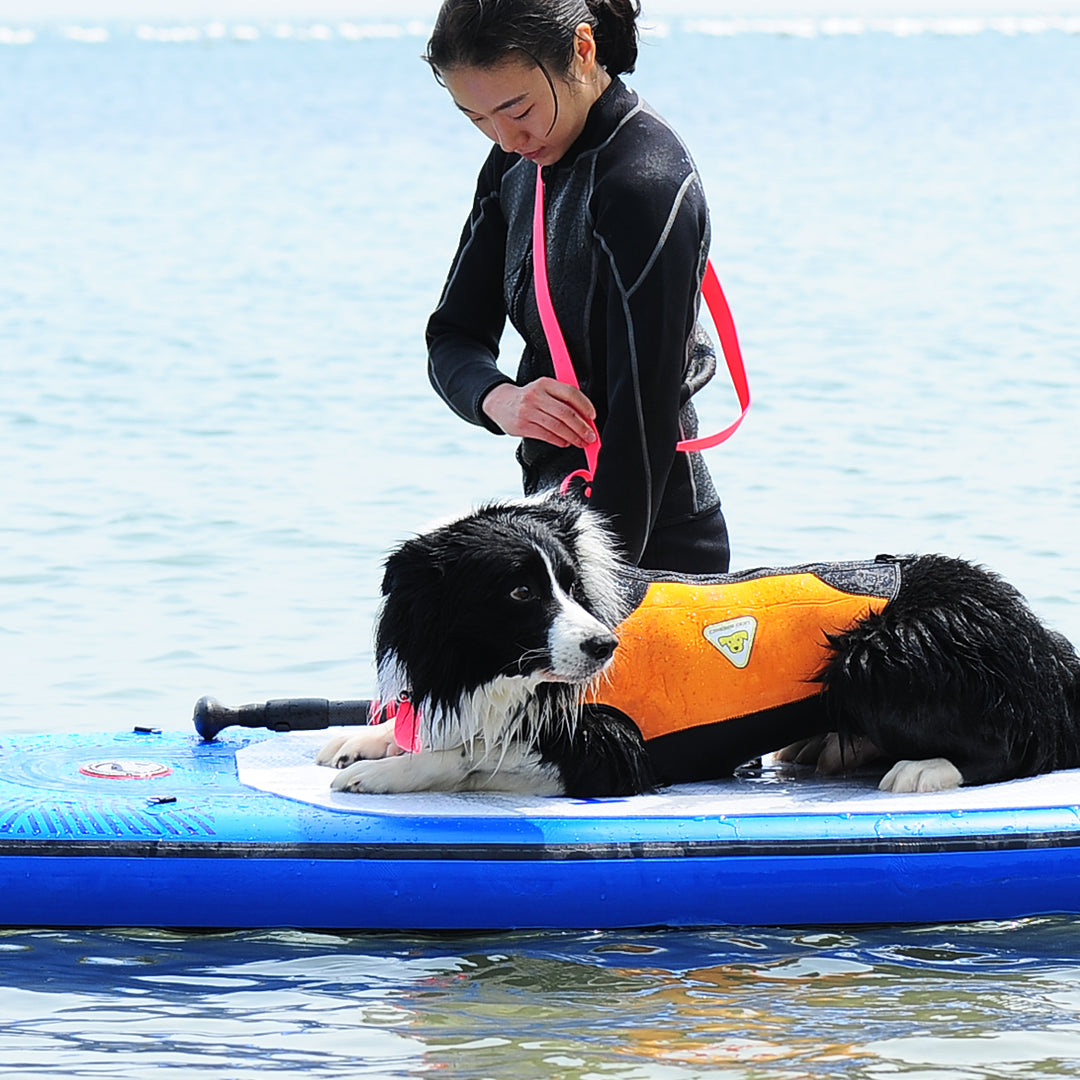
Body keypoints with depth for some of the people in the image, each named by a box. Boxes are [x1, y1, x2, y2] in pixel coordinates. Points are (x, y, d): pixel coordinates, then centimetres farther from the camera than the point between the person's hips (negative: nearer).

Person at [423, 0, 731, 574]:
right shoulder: (516, 163, 6)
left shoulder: (644, 185, -20)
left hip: (646, 540, -8)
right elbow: (452, 336, 5)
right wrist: (498, 398, -18)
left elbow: (644, 416, -24)